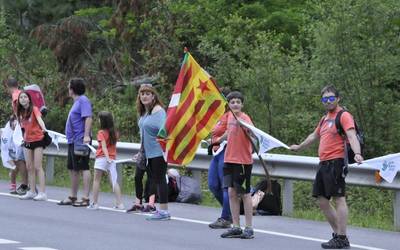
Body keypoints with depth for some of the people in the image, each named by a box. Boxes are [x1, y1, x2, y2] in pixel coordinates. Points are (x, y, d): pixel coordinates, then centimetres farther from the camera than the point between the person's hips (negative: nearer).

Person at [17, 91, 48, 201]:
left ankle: (42, 193, -9)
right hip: (28, 141, 7)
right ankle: (32, 192, 16)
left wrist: (43, 128, -46)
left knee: (37, 167, -9)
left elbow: (39, 119, -29)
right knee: (29, 167, 8)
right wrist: (24, 137, 12)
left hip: (38, 139, -7)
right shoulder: (21, 112, 7)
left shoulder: (34, 109, -11)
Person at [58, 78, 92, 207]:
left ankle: (85, 198, -8)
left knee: (83, 168, -8)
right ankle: (72, 197, 25)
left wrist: (86, 136, -28)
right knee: (72, 169, 16)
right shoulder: (76, 102, 18)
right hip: (73, 141, 11)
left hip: (80, 140, -11)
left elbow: (88, 118, -20)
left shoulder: (83, 101, -11)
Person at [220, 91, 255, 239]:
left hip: (243, 160, -6)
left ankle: (249, 228, 6)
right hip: (230, 159, 6)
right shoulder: (229, 116, 7)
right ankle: (236, 227, 14)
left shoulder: (245, 118, -13)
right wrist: (218, 140, 34)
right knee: (232, 192, 7)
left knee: (244, 194, -1)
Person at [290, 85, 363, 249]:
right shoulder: (324, 119, 20)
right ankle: (337, 233, 17)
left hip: (336, 162, -9)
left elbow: (351, 136, -21)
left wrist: (357, 153, -38)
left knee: (338, 199, -10)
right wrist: (299, 147, 50)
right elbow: (314, 136, 37)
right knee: (321, 199, 10)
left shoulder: (344, 116, -6)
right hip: (323, 163, 9)